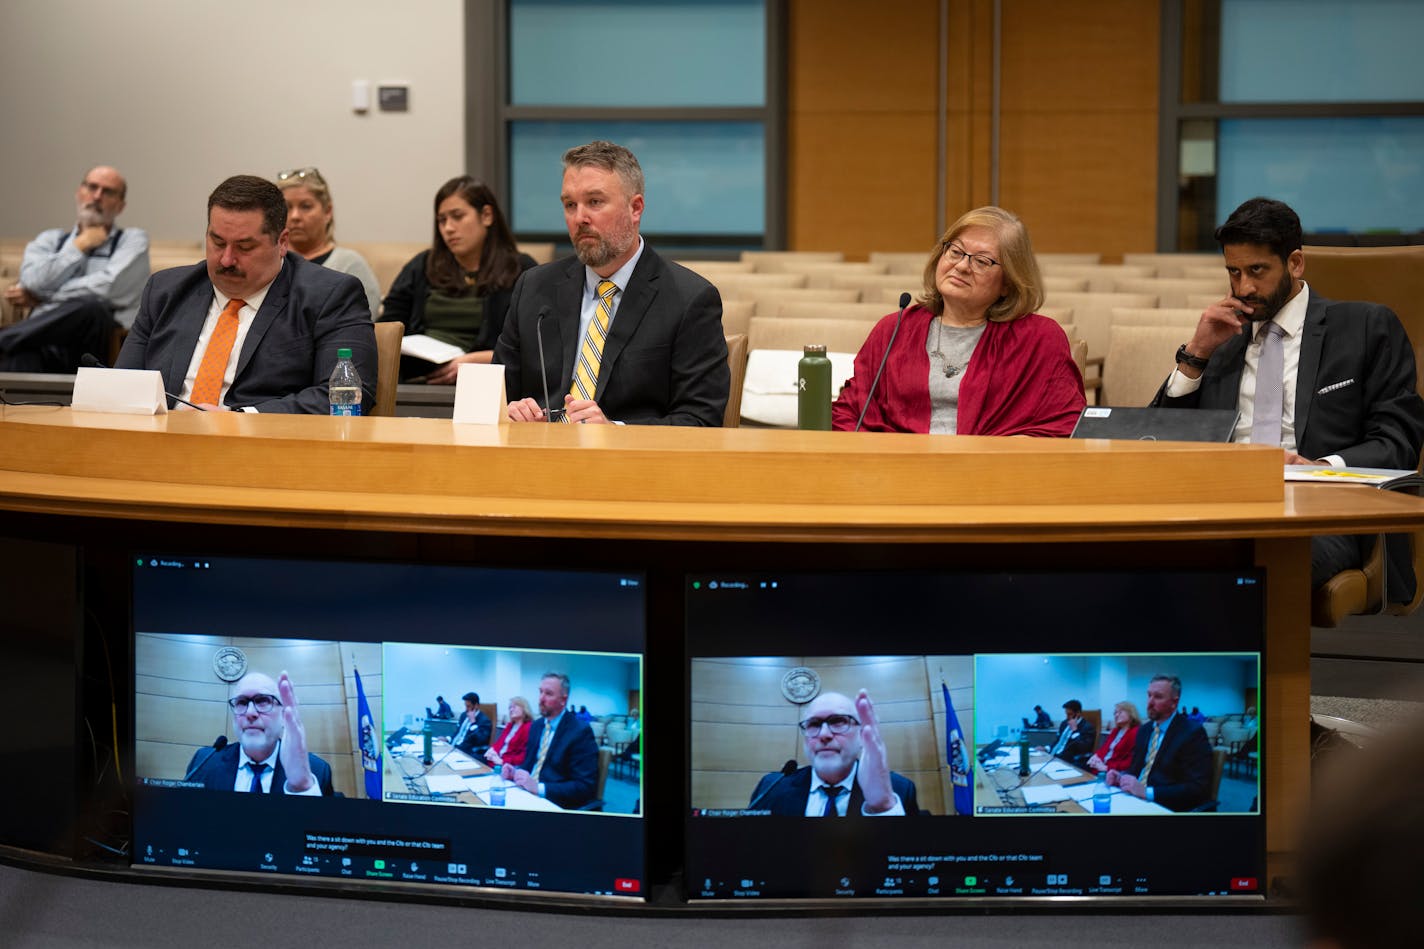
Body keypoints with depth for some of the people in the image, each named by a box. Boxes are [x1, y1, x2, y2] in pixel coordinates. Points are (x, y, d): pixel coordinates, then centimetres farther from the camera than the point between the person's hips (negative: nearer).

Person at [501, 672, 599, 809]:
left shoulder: (580, 732, -11)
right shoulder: (536, 726, 13)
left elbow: (585, 787, -16)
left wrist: (538, 787, -23)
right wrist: (515, 771, 0)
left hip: (555, 804, -7)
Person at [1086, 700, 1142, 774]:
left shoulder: (1136, 733, -8)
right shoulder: (1116, 731, 24)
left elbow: (1131, 762, -16)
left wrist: (1107, 767, -19)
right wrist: (1096, 756, -1)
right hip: (1102, 766, 9)